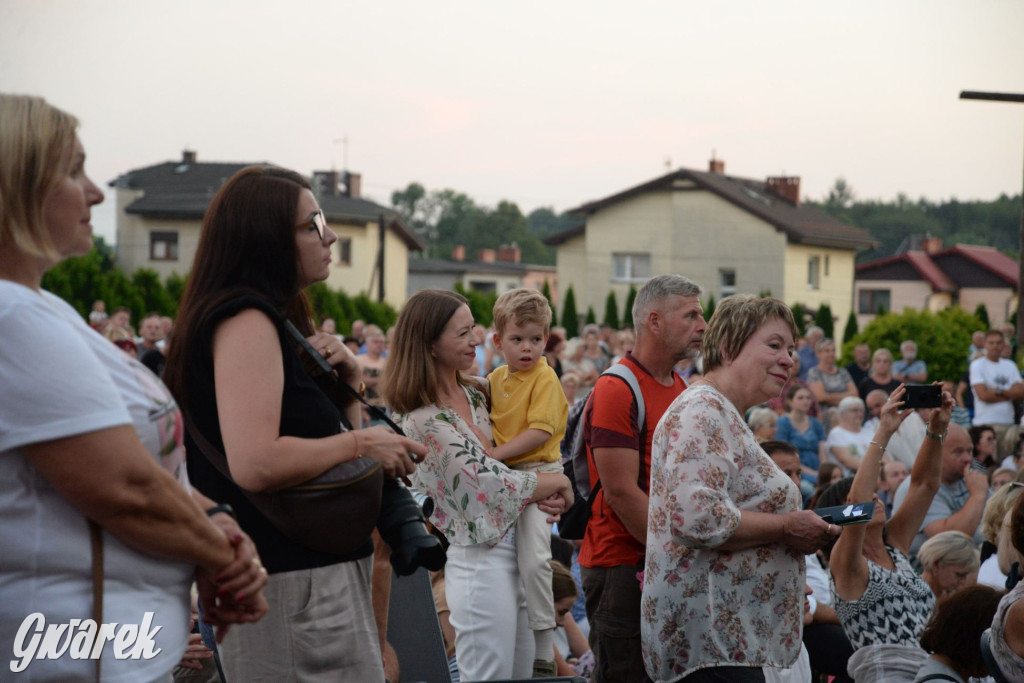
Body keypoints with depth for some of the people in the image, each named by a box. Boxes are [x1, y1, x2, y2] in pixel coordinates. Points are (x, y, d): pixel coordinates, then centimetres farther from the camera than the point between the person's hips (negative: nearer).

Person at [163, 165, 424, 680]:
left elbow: (310, 429, 22)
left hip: (320, 573, 10)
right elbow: (256, 464, -27)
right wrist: (360, 443, -16)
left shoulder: (277, 320, 16)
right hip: (295, 584, -10)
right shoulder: (246, 322, -15)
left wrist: (348, 379, 4)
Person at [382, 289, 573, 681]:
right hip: (481, 560, -9)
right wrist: (560, 483, -5)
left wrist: (539, 496, -5)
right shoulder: (425, 420, -17)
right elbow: (491, 484, -18)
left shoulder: (473, 394, 10)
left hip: (513, 548, 9)